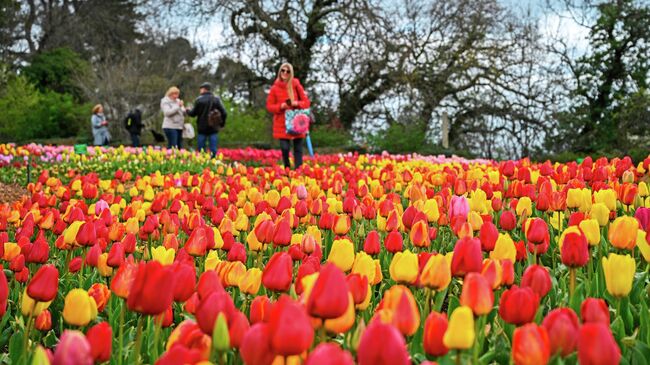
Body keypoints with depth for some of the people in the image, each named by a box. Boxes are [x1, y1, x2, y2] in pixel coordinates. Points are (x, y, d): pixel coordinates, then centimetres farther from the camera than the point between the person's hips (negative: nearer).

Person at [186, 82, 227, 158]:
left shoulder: (199, 100, -4)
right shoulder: (216, 99, 2)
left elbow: (193, 113, 0)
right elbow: (223, 113, -3)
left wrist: (187, 110, 22)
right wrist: (222, 123, 12)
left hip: (202, 128, -1)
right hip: (213, 129, 2)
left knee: (201, 150, 5)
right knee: (213, 150, 2)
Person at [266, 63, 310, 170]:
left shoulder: (296, 85, 3)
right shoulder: (275, 88, 2)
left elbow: (306, 102, 5)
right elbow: (269, 106, 5)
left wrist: (298, 103, -15)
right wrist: (280, 106, -13)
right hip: (282, 124, 0)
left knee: (298, 149, 1)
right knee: (285, 148, -7)